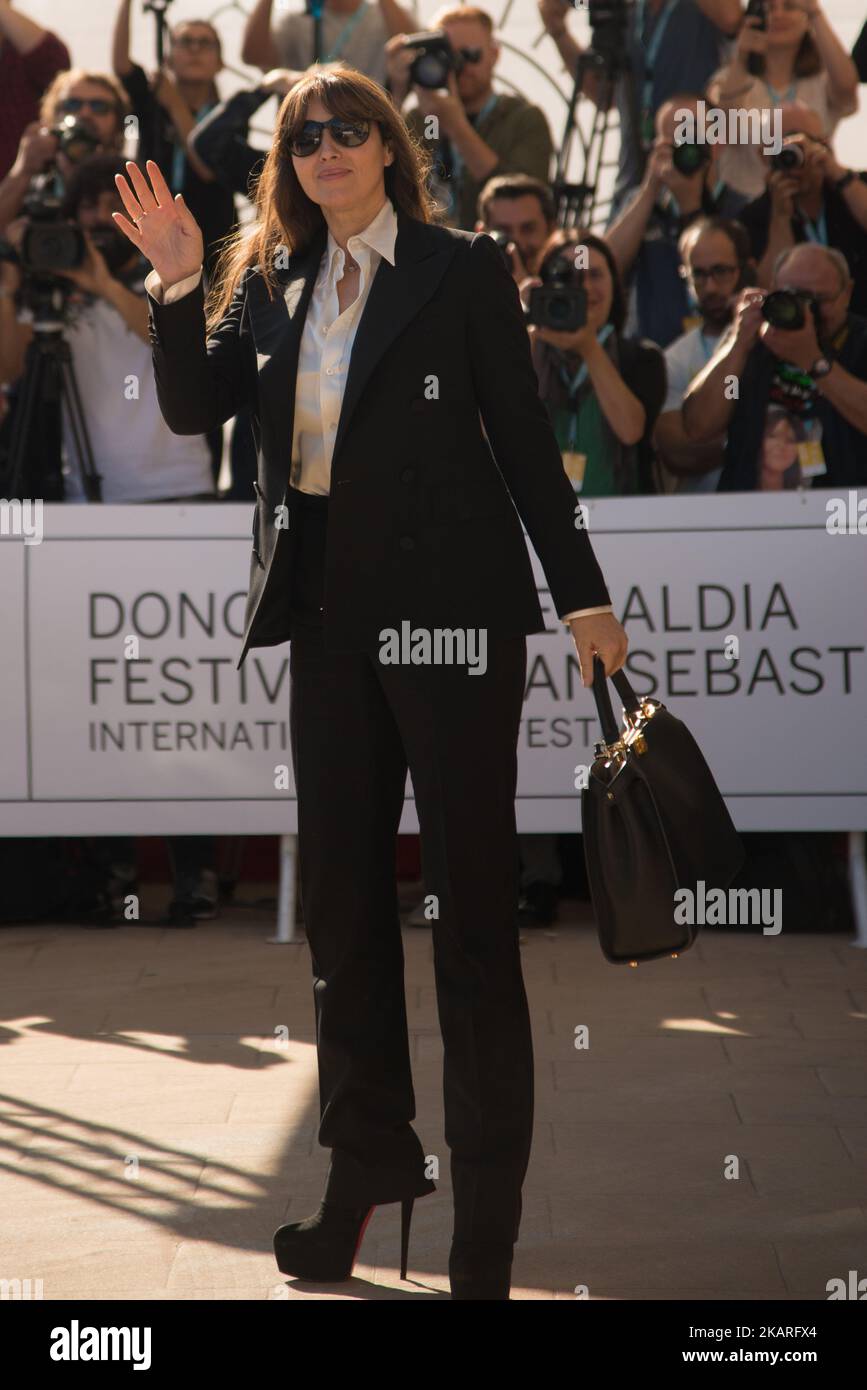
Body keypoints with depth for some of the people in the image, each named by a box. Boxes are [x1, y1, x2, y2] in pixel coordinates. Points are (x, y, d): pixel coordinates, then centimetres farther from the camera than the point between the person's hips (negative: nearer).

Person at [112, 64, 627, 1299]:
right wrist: (178, 285, -8)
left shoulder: (463, 271, -3)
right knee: (341, 896, 10)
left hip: (449, 600, -5)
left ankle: (488, 1214, 4)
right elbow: (195, 407, 5)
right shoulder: (271, 282, 10)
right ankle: (366, 1162, 22)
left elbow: (524, 436, -3)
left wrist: (583, 594, -6)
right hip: (330, 607, 5)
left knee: (472, 897, -1)